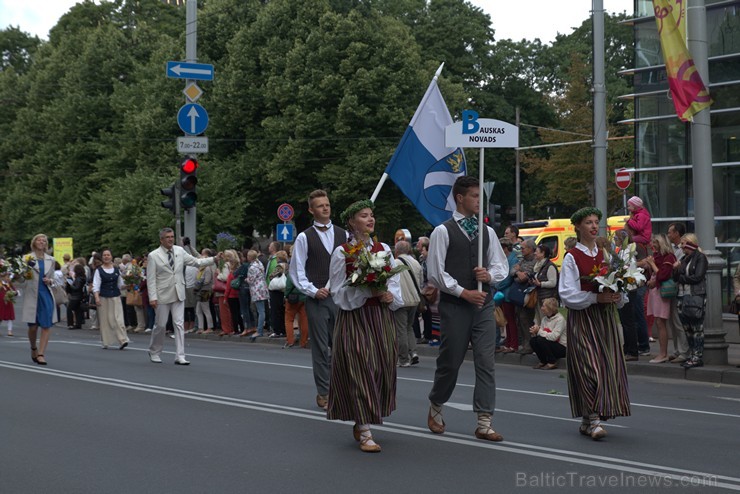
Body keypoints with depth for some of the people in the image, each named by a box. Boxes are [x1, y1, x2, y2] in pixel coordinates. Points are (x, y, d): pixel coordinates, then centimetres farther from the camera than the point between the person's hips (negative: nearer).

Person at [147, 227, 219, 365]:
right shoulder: (153, 256, -7)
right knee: (160, 325, 5)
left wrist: (214, 259, 0)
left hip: (178, 294, 3)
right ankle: (154, 352, 26)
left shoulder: (179, 251, 5)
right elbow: (151, 279, -8)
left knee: (179, 324, -1)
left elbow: (195, 262, 10)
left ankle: (180, 356, -1)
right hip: (163, 295, -3)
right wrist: (152, 297, -15)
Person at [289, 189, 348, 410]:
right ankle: (323, 392, 10)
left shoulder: (343, 235, 9)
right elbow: (296, 270, 0)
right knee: (320, 348, 1)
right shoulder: (304, 238, 0)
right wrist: (313, 291, -9)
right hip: (316, 299, -3)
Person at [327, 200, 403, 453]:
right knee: (360, 370, -9)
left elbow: (395, 282, 11)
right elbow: (338, 292, -6)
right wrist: (367, 292, -18)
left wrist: (390, 295, -10)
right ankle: (365, 433, -7)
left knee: (382, 369, 7)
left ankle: (361, 423, 23)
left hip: (381, 318, 5)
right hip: (354, 319, -5)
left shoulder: (383, 249, 9)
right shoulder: (342, 253, -4)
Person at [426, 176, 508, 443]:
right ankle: (435, 407, 30)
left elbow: (501, 266, 15)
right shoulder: (443, 231, -3)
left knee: (485, 362, -3)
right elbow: (435, 272, -7)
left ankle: (484, 422, -1)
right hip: (454, 305, -4)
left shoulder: (487, 231, 11)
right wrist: (463, 292, -12)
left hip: (483, 303, 4)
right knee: (450, 361, 5)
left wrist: (490, 275, -7)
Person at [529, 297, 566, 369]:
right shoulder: (544, 318, 7)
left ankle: (552, 363, -11)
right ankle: (543, 362, 5)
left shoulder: (560, 319, -17)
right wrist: (534, 332, -17)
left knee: (541, 340, -27)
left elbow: (553, 336, -26)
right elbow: (540, 332, 6)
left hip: (562, 348, -7)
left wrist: (539, 331, -21)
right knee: (532, 340, -14)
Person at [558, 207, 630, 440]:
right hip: (582, 319, -6)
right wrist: (596, 297, -19)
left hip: (605, 317, 6)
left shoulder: (604, 254, 13)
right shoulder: (572, 258, -4)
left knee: (608, 366, 3)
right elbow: (567, 294, -11)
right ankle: (593, 419, -12)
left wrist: (616, 296, -6)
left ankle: (589, 420, 12)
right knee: (589, 367, -13)